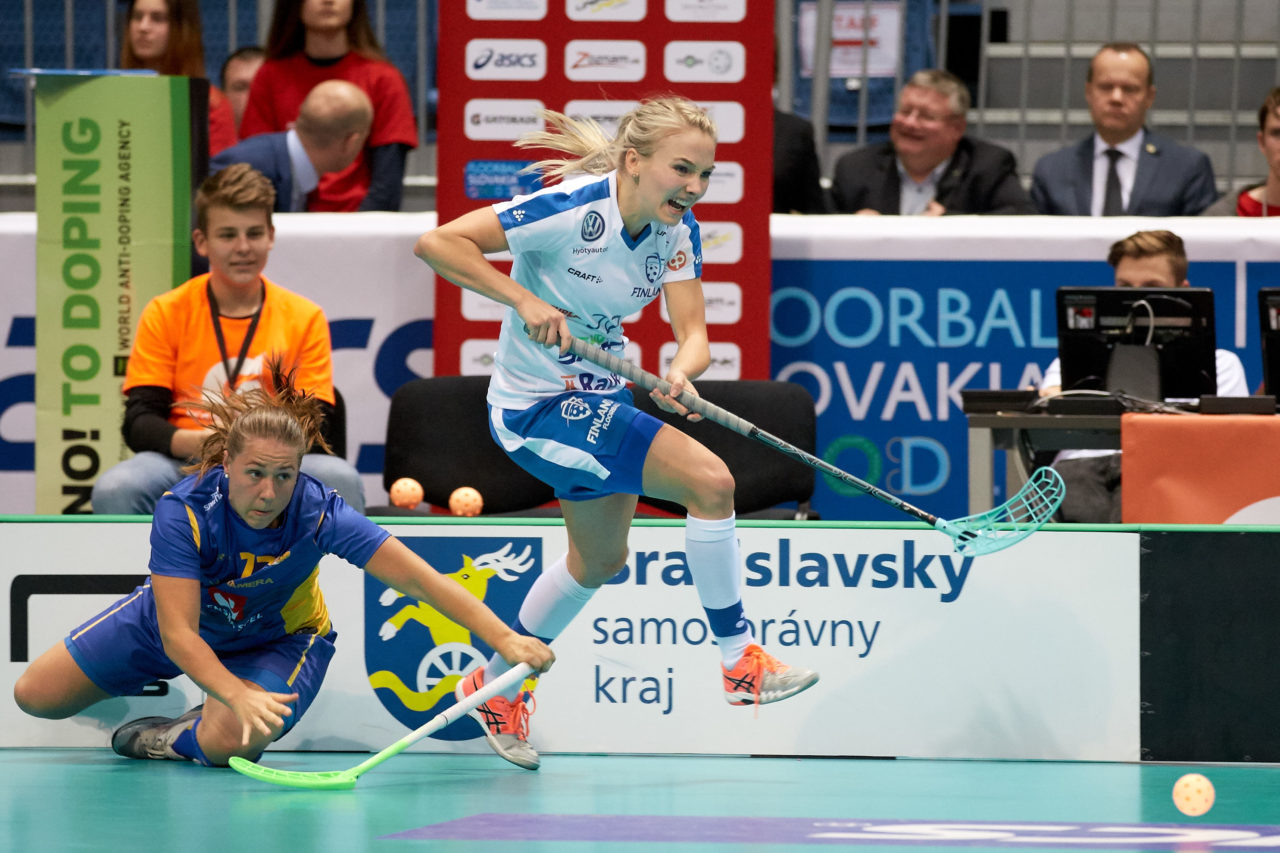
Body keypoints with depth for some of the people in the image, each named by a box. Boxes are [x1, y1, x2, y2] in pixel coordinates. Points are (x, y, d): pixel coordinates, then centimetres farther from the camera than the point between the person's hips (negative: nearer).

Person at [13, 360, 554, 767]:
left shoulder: (319, 514, -34)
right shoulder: (183, 512, -35)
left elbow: (423, 580, -37)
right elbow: (178, 634, -38)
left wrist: (504, 639, -49)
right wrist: (238, 694, -56)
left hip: (278, 640, -1)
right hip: (178, 626, 2)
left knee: (230, 743, -32)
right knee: (35, 697, 6)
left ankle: (179, 738, 6)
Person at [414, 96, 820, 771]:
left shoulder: (677, 229, -8)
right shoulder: (569, 210, -28)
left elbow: (693, 333, -16)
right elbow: (436, 243, -30)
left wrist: (681, 373, -38)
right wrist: (525, 301, -37)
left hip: (600, 395, 9)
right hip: (537, 404, -9)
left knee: (600, 561, 26)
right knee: (709, 481, -19)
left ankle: (497, 685, 45)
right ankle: (739, 663, -7)